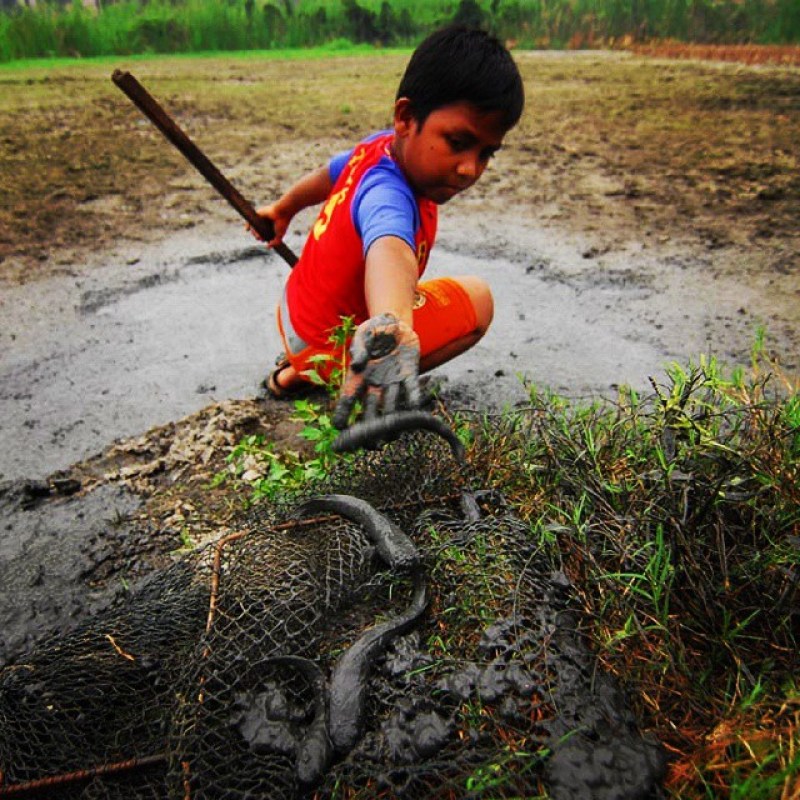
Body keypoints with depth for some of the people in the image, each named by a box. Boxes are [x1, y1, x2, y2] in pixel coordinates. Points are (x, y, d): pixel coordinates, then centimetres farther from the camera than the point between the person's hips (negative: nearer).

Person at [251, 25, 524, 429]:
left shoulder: (381, 144, -7)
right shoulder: (388, 195, -35)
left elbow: (329, 172, 12)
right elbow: (388, 248, -58)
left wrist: (282, 210, 32)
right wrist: (391, 327, -79)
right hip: (330, 347, -9)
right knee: (476, 298, -11)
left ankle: (294, 365, 26)